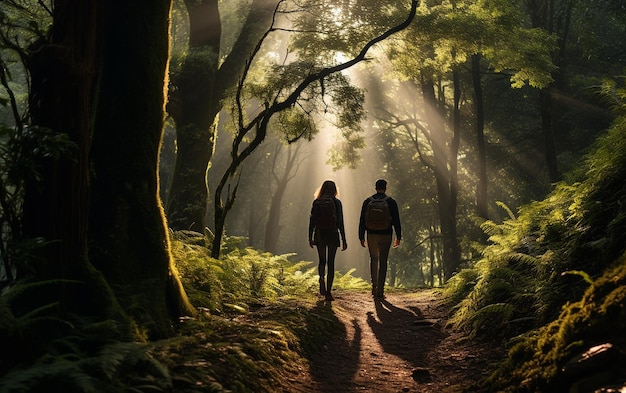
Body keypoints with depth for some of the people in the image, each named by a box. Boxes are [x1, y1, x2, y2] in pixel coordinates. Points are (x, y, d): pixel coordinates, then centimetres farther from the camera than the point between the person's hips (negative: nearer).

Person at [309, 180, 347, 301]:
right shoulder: (336, 202, -4)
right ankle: (328, 292, 4)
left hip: (320, 235, 2)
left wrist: (310, 237, 10)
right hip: (333, 235, -1)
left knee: (322, 261, 17)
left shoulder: (316, 202, 0)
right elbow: (340, 222, -5)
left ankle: (321, 278, -11)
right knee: (330, 263, 5)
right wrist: (344, 240, -2)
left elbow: (312, 221, 2)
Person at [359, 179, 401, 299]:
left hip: (371, 235, 2)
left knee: (373, 259, 19)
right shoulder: (391, 202, -2)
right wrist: (398, 237, 5)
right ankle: (380, 290, -2)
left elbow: (362, 221, 4)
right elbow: (396, 221, -1)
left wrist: (361, 237, 9)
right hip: (386, 235, -2)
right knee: (383, 261, 1)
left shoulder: (367, 201, 3)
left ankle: (374, 287, 17)